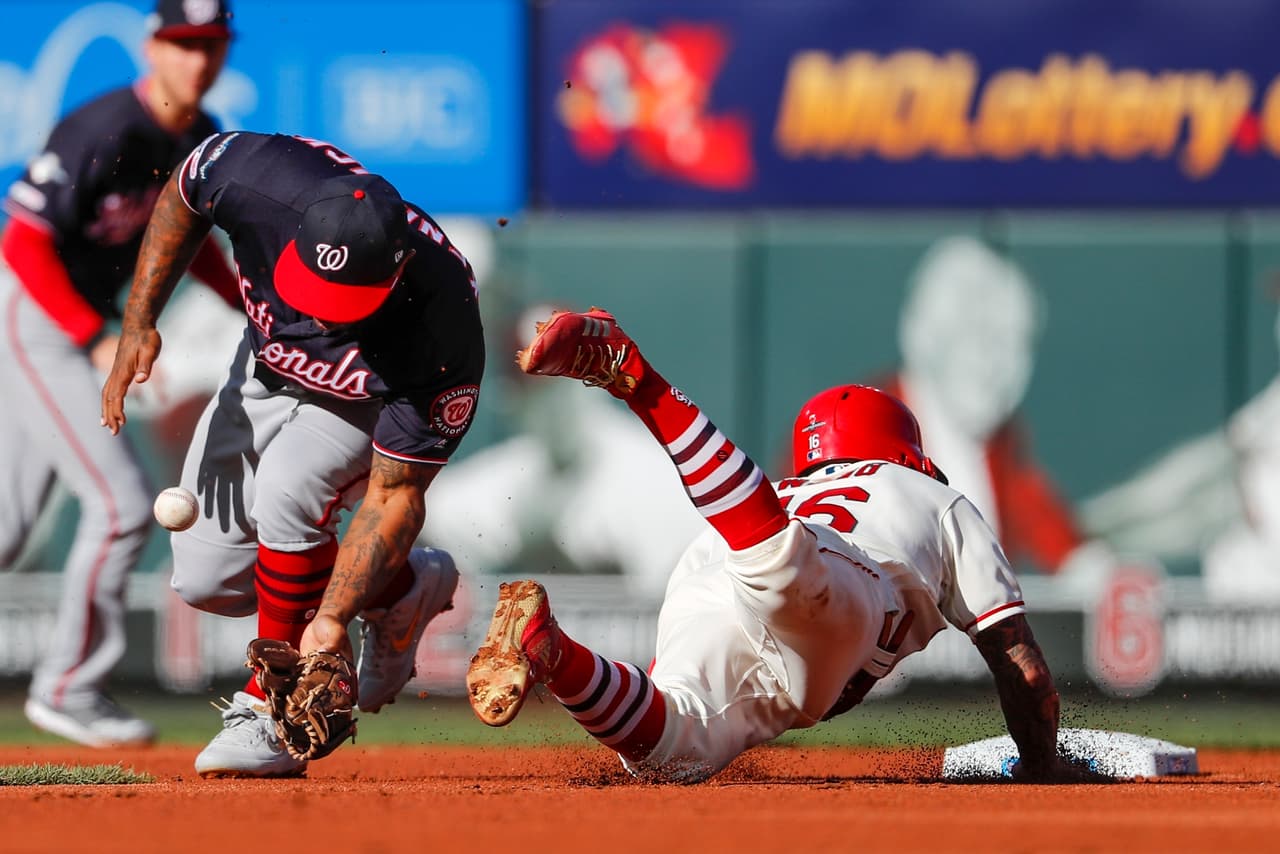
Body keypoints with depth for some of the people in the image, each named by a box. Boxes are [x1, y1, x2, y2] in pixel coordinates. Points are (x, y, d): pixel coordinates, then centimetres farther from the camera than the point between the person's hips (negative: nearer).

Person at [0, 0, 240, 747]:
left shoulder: (201, 142, 3)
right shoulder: (104, 133, -24)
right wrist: (101, 340, -28)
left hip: (86, 319, 9)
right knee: (122, 502, -13)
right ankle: (69, 688, -1)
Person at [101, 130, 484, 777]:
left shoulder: (442, 336, -43)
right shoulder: (259, 177, -38)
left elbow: (394, 496, -34)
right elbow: (181, 197, -11)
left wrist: (328, 624, -41)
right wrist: (138, 323, -17)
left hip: (381, 401, -4)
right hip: (266, 363, 5)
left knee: (285, 487, -33)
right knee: (205, 581, 2)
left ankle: (272, 716, -18)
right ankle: (406, 585, 22)